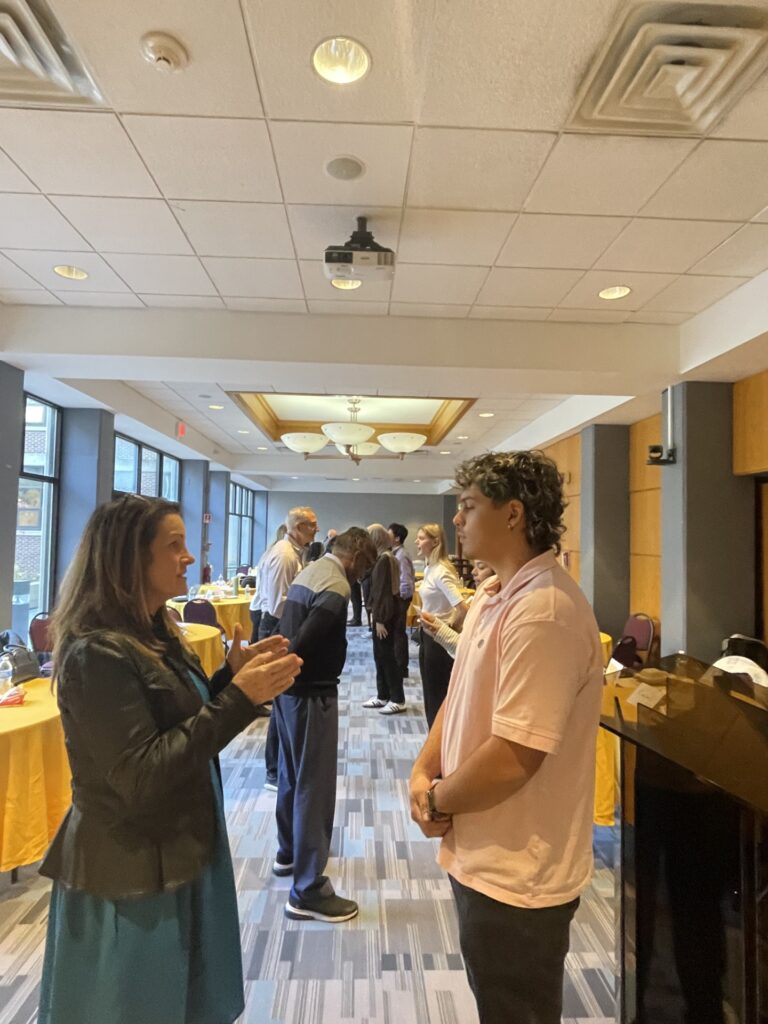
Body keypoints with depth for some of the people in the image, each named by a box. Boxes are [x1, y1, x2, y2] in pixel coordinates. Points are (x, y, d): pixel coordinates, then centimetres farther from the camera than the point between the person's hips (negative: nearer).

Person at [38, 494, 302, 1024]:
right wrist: (241, 697, -29)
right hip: (133, 873, -8)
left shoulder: (155, 632, 3)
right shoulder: (98, 653, -25)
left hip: (179, 853, 8)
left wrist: (234, 675, -7)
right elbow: (141, 776, -27)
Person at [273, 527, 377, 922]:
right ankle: (308, 891, 12)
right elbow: (304, 644, -27)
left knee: (292, 775, 23)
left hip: (288, 688, 10)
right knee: (314, 786, 1)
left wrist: (283, 677, 9)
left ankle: (288, 852, 42)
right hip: (310, 693, -10)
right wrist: (293, 675, -10)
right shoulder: (336, 587, -21)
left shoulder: (310, 571, 10)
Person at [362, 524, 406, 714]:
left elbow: (384, 590, -20)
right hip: (381, 612, 9)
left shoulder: (385, 559, -17)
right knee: (379, 655, 14)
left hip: (385, 614, -9)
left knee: (387, 655, -1)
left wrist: (380, 619, -19)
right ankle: (383, 696, 23)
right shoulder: (383, 557, 11)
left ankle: (398, 700, 7)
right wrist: (375, 614, 14)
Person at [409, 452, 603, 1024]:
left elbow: (512, 758, -30)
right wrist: (423, 772, -3)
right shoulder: (494, 595, 5)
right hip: (485, 857, 9)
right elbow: (461, 695, 11)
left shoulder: (544, 613, -29)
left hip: (517, 874, -9)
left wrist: (438, 802, -14)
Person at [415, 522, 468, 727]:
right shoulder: (430, 568, 7)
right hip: (428, 634, 9)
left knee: (438, 695, 3)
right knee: (430, 692, 18)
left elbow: (463, 608, -31)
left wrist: (450, 629, -16)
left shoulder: (441, 572, -21)